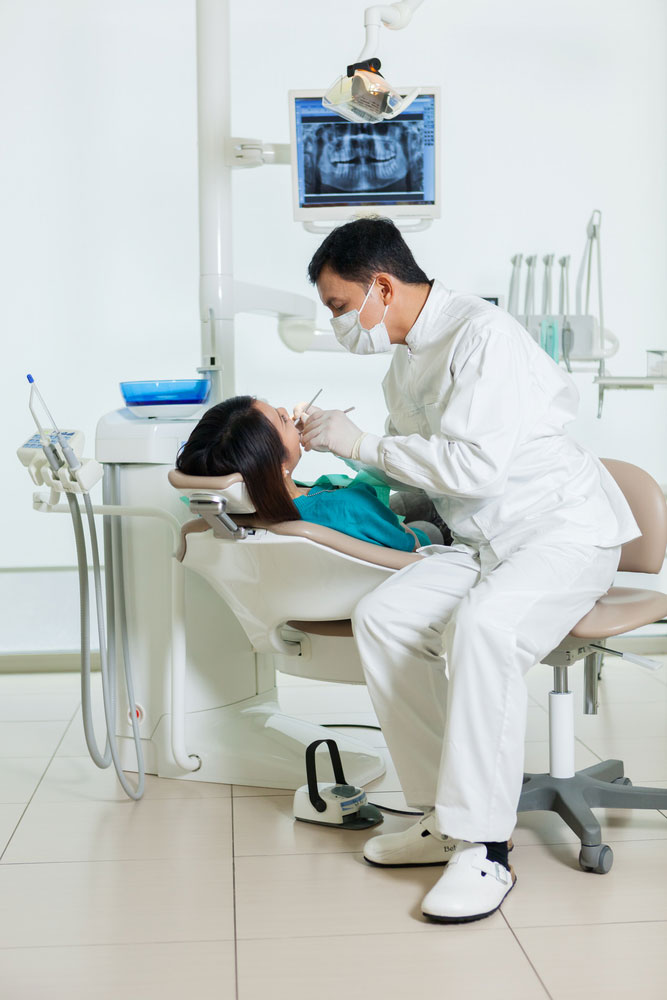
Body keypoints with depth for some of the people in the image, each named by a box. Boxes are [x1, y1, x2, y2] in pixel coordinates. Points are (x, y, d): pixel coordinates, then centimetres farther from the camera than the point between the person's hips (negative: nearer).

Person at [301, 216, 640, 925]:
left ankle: (484, 849, -25)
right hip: (480, 541, 8)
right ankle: (445, 816, -7)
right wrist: (337, 450, 7)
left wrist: (363, 444, -17)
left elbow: (475, 466, -26)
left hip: (564, 528, -8)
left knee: (480, 626, -35)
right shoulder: (405, 360, 12)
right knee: (382, 618, -15)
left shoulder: (482, 335, -17)